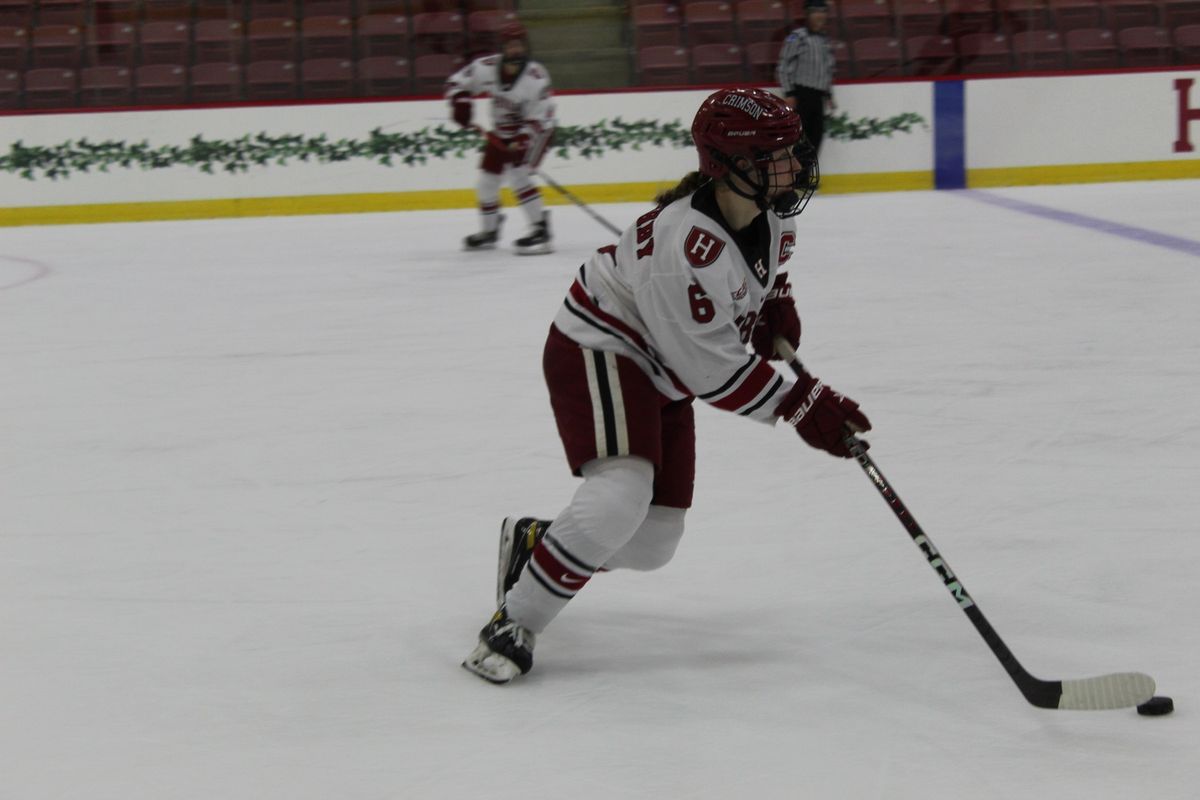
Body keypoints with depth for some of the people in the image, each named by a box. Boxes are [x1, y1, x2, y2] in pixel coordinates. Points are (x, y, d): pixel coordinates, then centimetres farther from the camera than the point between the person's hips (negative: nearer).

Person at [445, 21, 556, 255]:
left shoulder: (536, 76, -26)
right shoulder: (486, 67, -16)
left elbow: (542, 117, -24)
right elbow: (456, 82, -2)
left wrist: (522, 140, -35)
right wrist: (460, 104, -20)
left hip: (534, 131, -6)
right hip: (501, 132, 6)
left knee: (518, 174, -25)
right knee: (487, 180, 8)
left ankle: (541, 230, -23)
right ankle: (489, 231, 31)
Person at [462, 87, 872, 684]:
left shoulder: (771, 206, -8)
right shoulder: (685, 249, -34)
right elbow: (716, 371, -28)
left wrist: (777, 306, 6)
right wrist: (800, 405, -24)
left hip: (662, 376, 9)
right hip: (600, 350, -9)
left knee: (653, 544, 6)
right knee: (623, 492, -31)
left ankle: (532, 543, 31)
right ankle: (512, 625, -20)